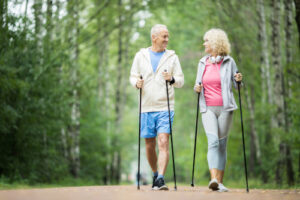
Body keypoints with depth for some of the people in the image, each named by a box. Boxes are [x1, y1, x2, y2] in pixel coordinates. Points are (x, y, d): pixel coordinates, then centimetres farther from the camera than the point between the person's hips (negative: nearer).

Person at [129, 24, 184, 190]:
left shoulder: (172, 57, 7)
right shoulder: (141, 56, 8)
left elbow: (181, 81, 6)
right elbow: (133, 76, 12)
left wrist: (171, 79, -16)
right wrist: (137, 83, -11)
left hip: (165, 108, -1)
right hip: (146, 108, 1)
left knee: (163, 142, -14)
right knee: (149, 145, 8)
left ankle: (160, 179, -18)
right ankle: (155, 174, 28)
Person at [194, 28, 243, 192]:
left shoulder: (229, 62, 3)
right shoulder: (202, 62, 12)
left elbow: (236, 85, 10)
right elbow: (198, 84, 22)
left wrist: (239, 80, -12)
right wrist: (197, 88, 0)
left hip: (225, 108, -1)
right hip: (208, 108, 1)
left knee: (222, 144, 2)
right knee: (213, 141, -16)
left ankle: (219, 182, 9)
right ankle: (214, 179, -27)